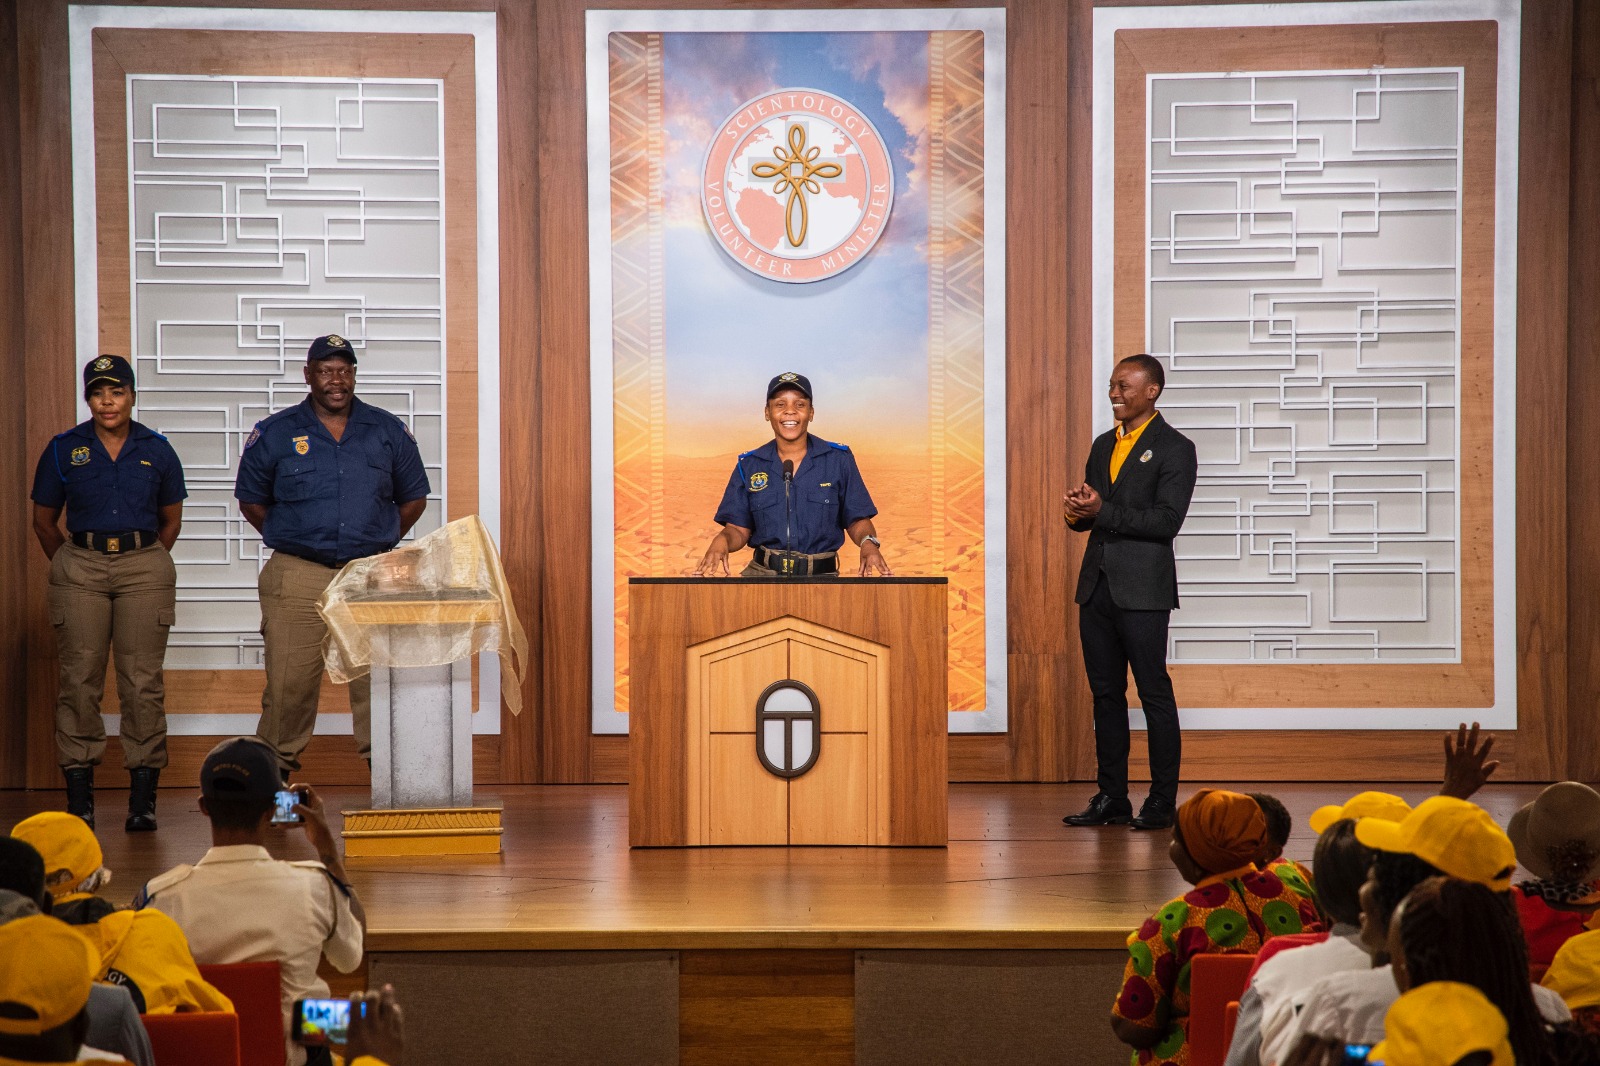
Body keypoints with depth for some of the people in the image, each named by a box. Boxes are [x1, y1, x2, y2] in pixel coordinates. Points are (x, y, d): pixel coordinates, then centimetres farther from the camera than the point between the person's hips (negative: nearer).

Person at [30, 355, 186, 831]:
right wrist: (70, 566, 12)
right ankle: (79, 794, 5)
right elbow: (44, 522, 14)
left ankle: (143, 796, 1)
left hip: (145, 568, 0)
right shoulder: (63, 450, 6)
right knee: (80, 679, -2)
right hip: (79, 568, 0)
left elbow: (171, 522, 17)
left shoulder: (156, 450, 7)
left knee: (143, 681, -4)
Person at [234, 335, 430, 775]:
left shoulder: (388, 432, 10)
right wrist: (290, 541, 7)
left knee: (380, 681, -2)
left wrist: (379, 542, 10)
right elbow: (251, 500, 15)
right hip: (298, 577, -1)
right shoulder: (275, 434, 6)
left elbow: (413, 497, 19)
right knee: (288, 683, -4)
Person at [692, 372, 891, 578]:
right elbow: (738, 529, 10)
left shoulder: (839, 460, 7)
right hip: (762, 576, 1)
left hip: (822, 577, 0)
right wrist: (721, 541, -13)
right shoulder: (748, 466, 10)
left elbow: (857, 520, 10)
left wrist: (868, 543, -12)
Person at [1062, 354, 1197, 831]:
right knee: (1105, 693, 9)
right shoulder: (1103, 445, 17)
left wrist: (1102, 511, -19)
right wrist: (1077, 513, -2)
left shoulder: (1174, 449, -5)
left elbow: (1167, 521, -14)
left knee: (1154, 692, -4)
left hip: (1142, 592, -7)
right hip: (1097, 586, 7)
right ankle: (1111, 798, 14)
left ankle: (1163, 802, 1)